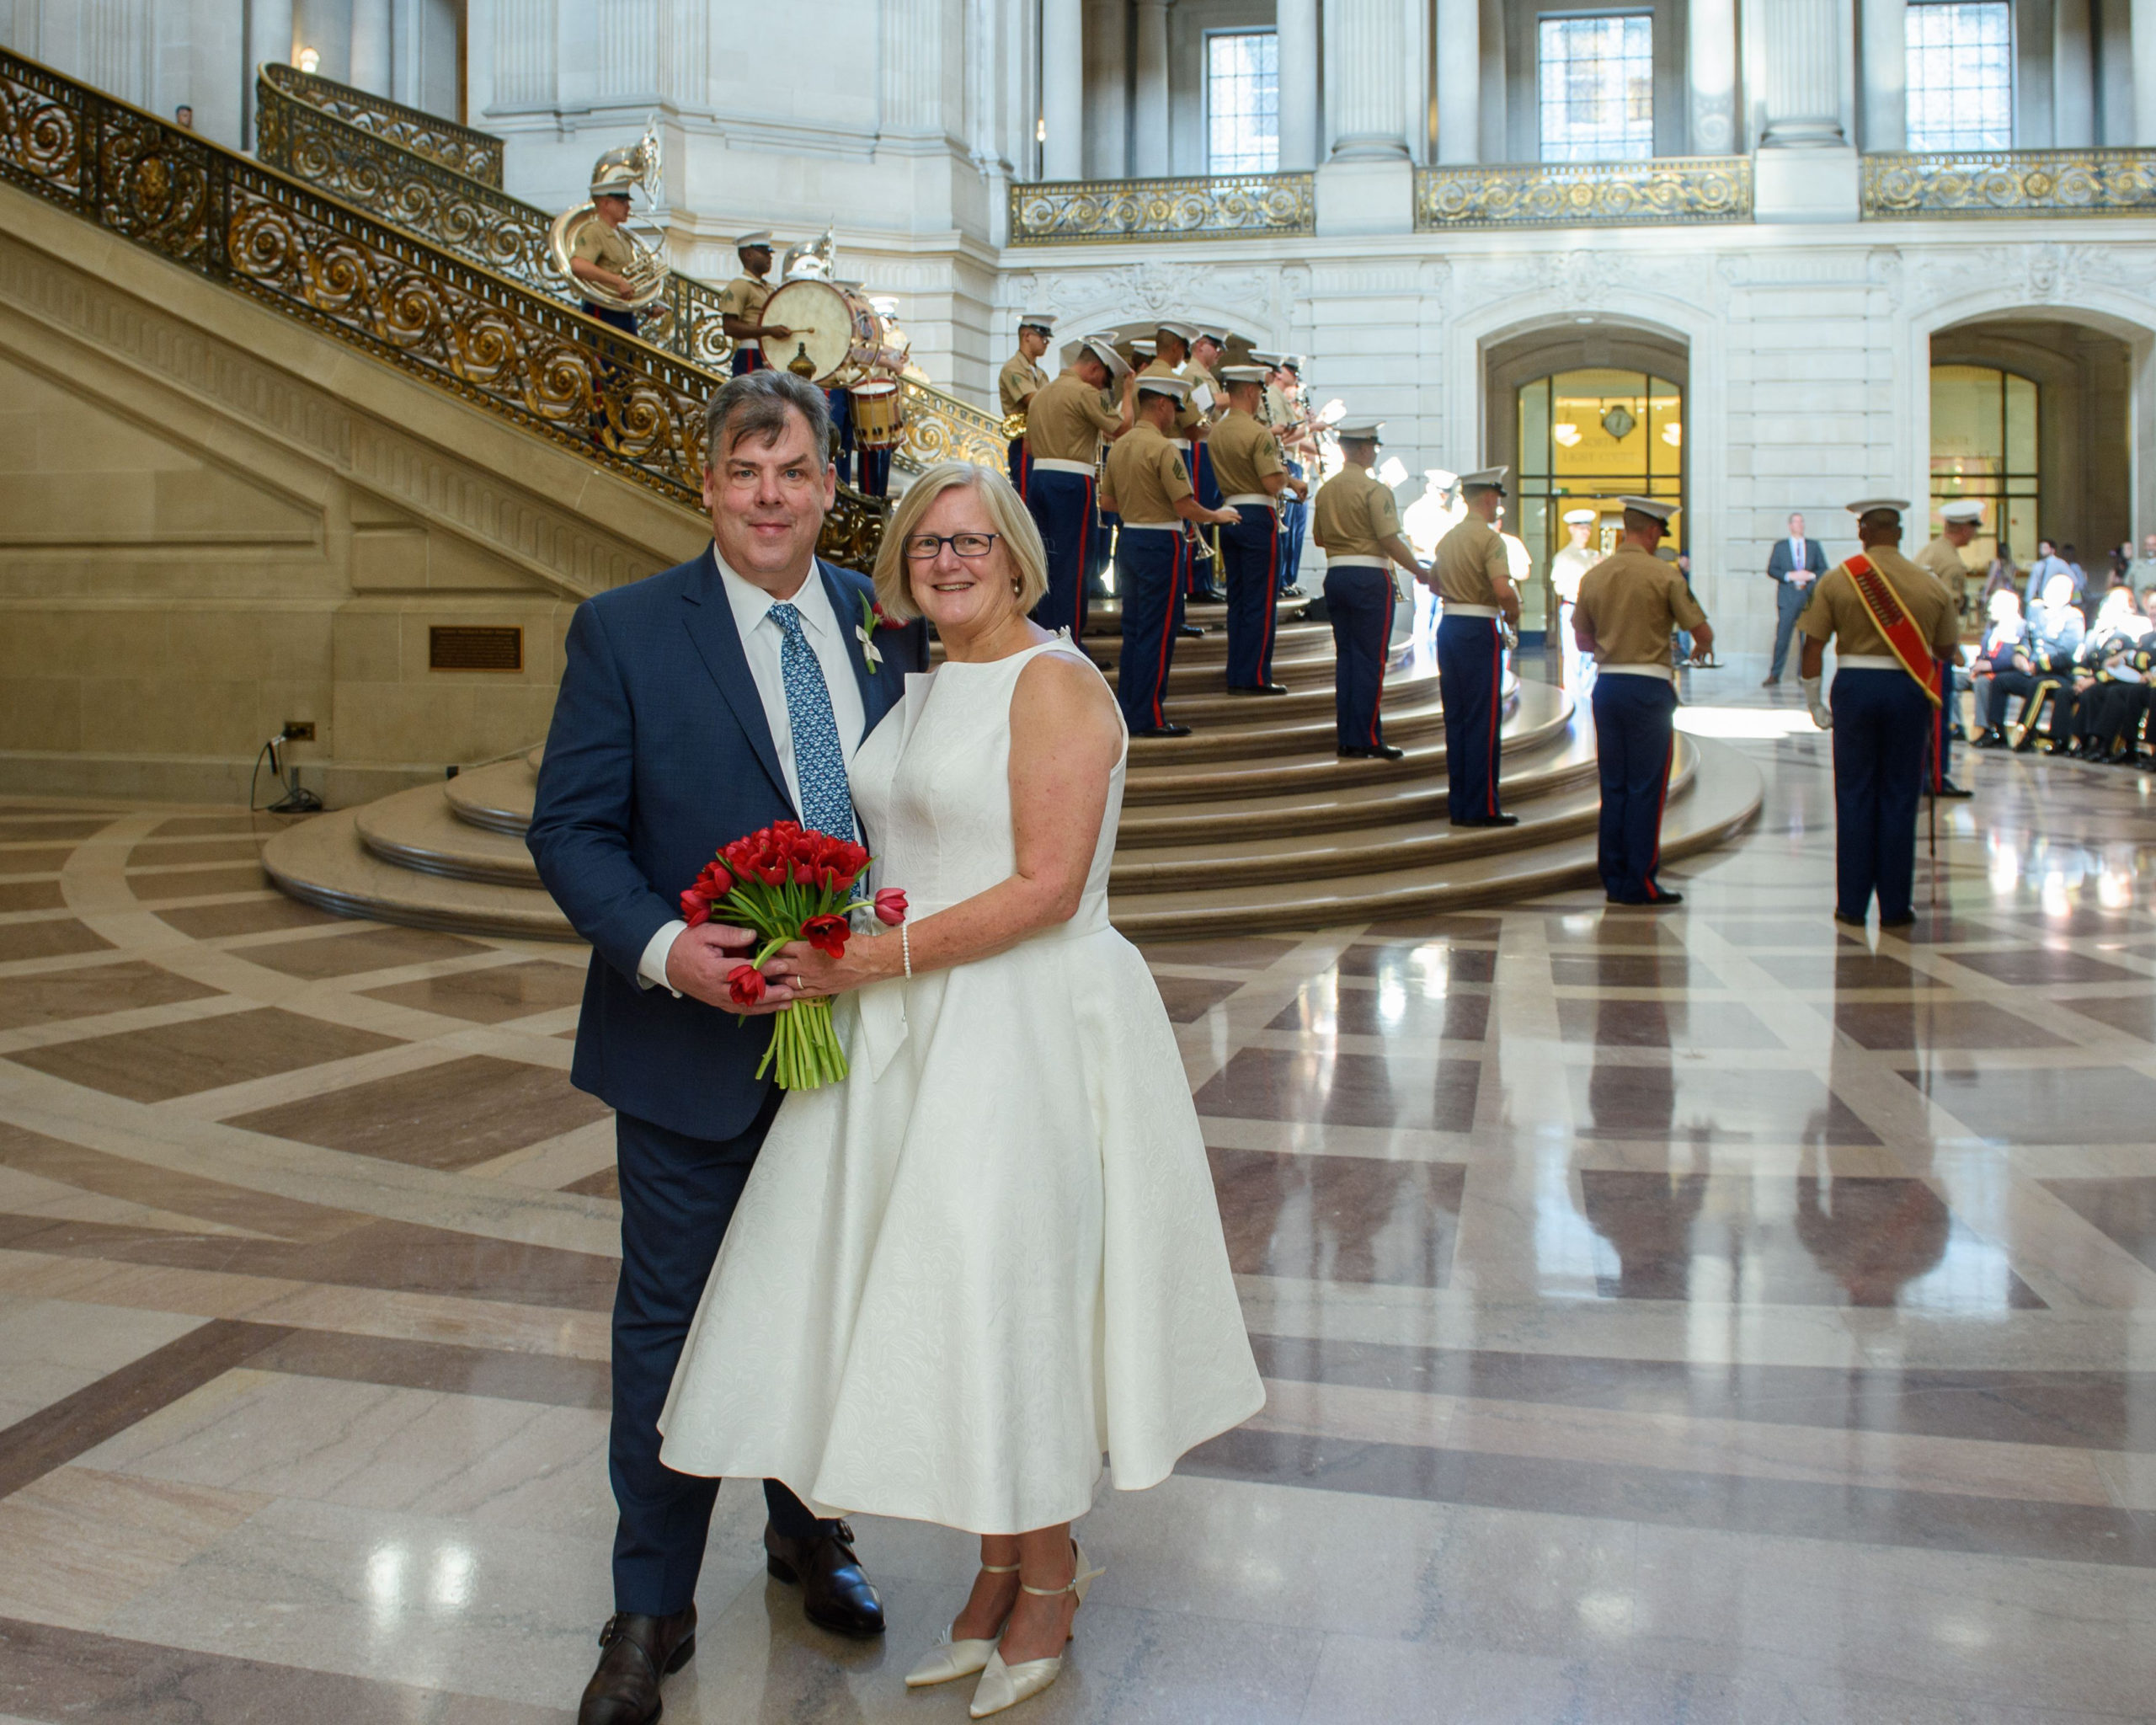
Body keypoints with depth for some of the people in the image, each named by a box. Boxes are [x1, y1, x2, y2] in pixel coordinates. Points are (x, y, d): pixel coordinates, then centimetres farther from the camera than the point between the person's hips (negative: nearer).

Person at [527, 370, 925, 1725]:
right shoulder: (624, 632, -8)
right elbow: (571, 829, -10)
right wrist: (663, 948, -25)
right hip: (692, 1044, -3)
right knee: (671, 1323, 8)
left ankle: (810, 1534, 43)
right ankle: (652, 1611, 25)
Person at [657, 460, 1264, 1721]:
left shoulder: (1056, 685, -11)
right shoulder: (926, 693, 15)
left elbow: (1047, 886, -19)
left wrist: (885, 957, -19)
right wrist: (831, 946, 7)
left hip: (1026, 1031, -8)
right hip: (913, 1032, 8)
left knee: (1011, 1296, 1)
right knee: (946, 1299, 11)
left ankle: (1048, 1584, 22)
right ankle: (999, 1571, 28)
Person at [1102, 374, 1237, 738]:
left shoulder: (1119, 446, 9)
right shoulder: (1163, 449, -16)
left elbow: (1106, 500, 16)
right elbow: (1186, 507, -19)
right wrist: (1217, 516, -2)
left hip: (1128, 539, 8)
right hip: (1160, 544, -8)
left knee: (1133, 628, 15)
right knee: (1157, 631, -2)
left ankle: (1127, 709, 20)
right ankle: (1148, 717, 0)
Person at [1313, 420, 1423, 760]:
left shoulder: (1325, 490, 10)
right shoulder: (1374, 489, -11)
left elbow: (1319, 538, 16)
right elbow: (1390, 540, -15)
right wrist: (1421, 572, -7)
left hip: (1335, 575, 7)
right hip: (1370, 576, -7)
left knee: (1345, 657, 10)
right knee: (1370, 661, -2)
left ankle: (1346, 740, 11)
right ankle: (1368, 740, -1)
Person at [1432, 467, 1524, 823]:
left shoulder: (1448, 538, 13)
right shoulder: (1489, 538, -12)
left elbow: (1434, 584, 26)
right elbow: (1503, 591, -21)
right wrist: (1513, 614, -4)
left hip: (1448, 627, 8)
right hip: (1479, 631, -8)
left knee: (1456, 719, 10)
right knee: (1483, 720, -3)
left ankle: (1459, 804, 15)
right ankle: (1481, 808, 0)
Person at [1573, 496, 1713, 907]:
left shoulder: (1593, 576, 6)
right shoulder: (1665, 575, -8)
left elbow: (1583, 640, 13)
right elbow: (1703, 633, -5)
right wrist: (1699, 651, 16)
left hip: (1606, 684, 5)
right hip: (1649, 688, -5)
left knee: (1613, 786, 10)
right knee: (1646, 788, 0)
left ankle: (1613, 879, 14)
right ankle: (1639, 883, 2)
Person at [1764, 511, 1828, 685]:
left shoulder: (1814, 546, 12)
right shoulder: (1780, 546, 9)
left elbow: (1824, 570, 11)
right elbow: (1771, 570, 3)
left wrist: (1811, 575, -9)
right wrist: (1790, 576, -12)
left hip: (1809, 597, 2)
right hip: (1787, 597, -2)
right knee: (1782, 636, -7)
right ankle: (1774, 675, -3)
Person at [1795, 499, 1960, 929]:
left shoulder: (1836, 580, -2)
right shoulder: (1931, 587, 1)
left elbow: (1813, 647, -4)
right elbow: (1945, 649, 8)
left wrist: (1814, 701, 5)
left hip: (1855, 685, 0)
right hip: (1908, 690, 0)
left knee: (1854, 796, 6)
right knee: (1899, 798, 6)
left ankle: (1852, 905, 9)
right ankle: (1896, 906, 10)